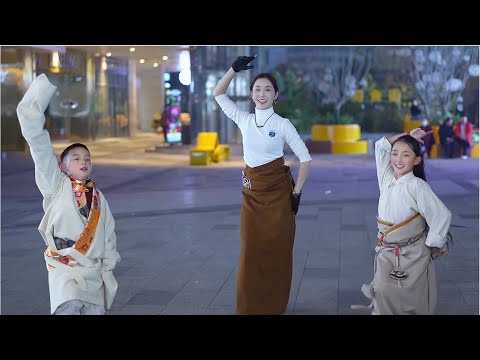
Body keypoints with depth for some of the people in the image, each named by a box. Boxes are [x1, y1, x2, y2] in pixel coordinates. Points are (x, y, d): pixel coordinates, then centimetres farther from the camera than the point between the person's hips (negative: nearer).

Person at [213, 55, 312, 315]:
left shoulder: (282, 124, -5)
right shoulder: (244, 120, 5)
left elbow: (305, 157, -3)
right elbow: (219, 94, 10)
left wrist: (296, 191, -5)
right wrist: (234, 69, -2)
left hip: (278, 192, -3)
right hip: (251, 193, 3)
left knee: (276, 251, 4)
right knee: (251, 251, 5)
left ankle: (274, 306, 17)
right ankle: (249, 306, 15)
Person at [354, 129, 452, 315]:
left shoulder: (417, 186, -17)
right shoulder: (387, 179, 1)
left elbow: (442, 215, -17)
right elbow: (381, 146, 10)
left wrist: (432, 245, -7)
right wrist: (406, 136, 4)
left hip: (412, 256, -5)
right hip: (386, 253, 5)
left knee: (411, 302, 3)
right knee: (384, 294, -3)